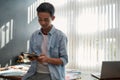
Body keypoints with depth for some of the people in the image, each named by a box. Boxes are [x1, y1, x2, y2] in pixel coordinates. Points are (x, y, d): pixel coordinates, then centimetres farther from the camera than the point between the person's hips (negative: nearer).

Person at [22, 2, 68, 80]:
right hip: (35, 72, 4)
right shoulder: (34, 35, 9)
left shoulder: (61, 36, -5)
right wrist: (32, 57, -9)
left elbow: (64, 60, -5)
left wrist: (47, 59, -20)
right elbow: (31, 56, 14)